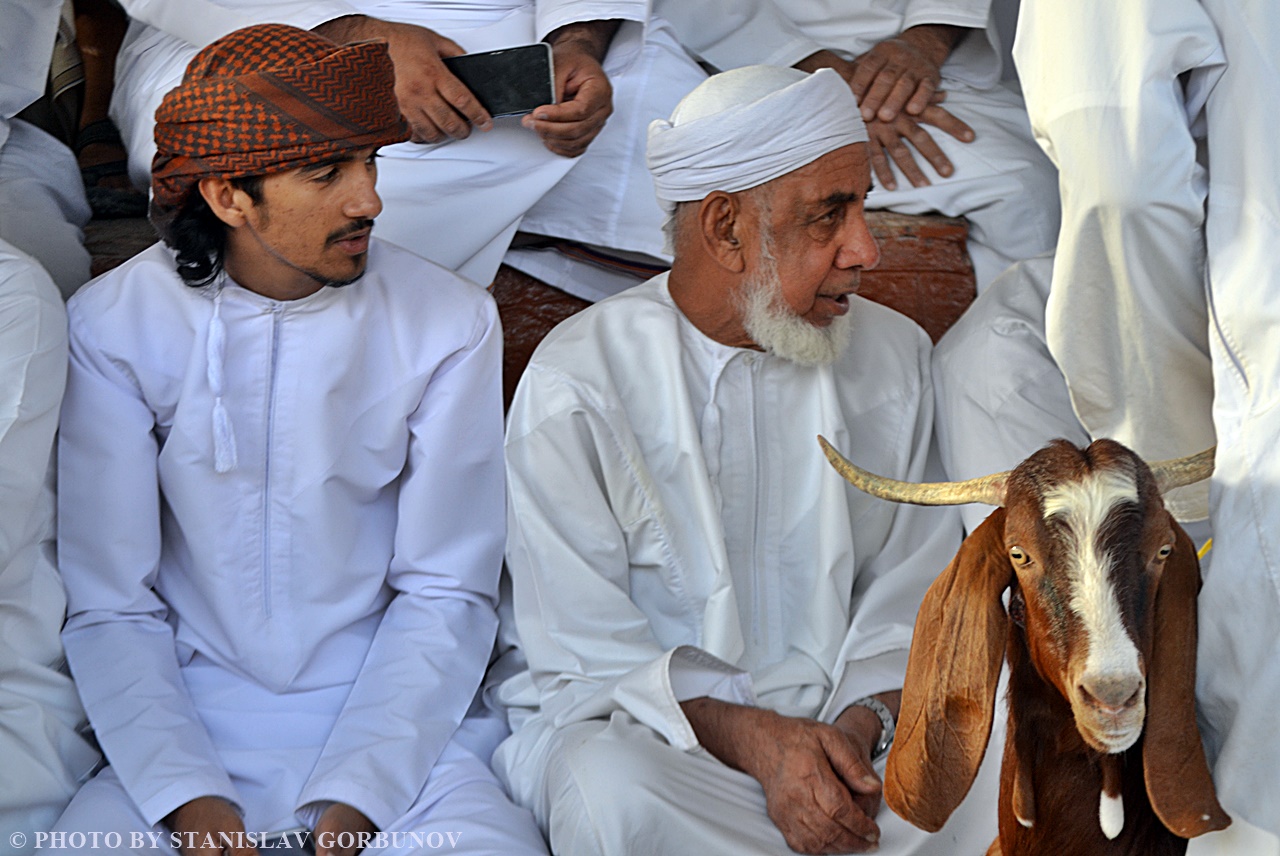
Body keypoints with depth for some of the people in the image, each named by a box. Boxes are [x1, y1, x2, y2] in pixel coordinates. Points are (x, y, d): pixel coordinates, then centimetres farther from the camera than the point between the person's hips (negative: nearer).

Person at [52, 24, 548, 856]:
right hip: (186, 727, 0)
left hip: (396, 725, 0)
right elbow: (110, 608, -3)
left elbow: (446, 596, -2)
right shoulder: (115, 324, -4)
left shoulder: (449, 322, -3)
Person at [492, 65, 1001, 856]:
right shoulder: (577, 384, -8)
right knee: (618, 792, -38)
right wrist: (750, 739, -25)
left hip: (850, 717, 3)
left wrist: (861, 723, -15)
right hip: (630, 723, -2)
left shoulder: (893, 356, 7)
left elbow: (917, 594, 6)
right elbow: (585, 651, -10)